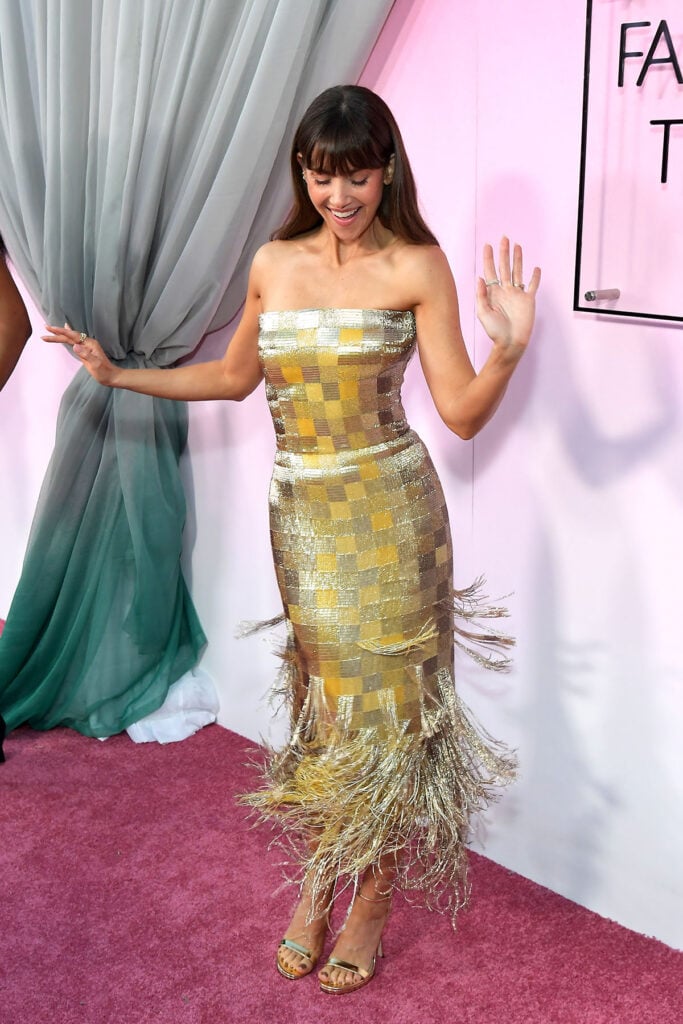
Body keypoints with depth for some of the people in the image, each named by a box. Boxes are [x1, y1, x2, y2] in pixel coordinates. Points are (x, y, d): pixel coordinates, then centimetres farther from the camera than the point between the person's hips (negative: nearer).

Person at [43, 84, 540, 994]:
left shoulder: (417, 266, -7)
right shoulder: (273, 263, 5)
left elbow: (463, 414, -10)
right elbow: (234, 376, 19)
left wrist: (508, 347, -27)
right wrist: (118, 374, 17)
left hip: (388, 513, -4)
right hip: (300, 514, 4)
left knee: (382, 698, 5)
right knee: (320, 694, 13)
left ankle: (372, 896, 24)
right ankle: (316, 878, 31)